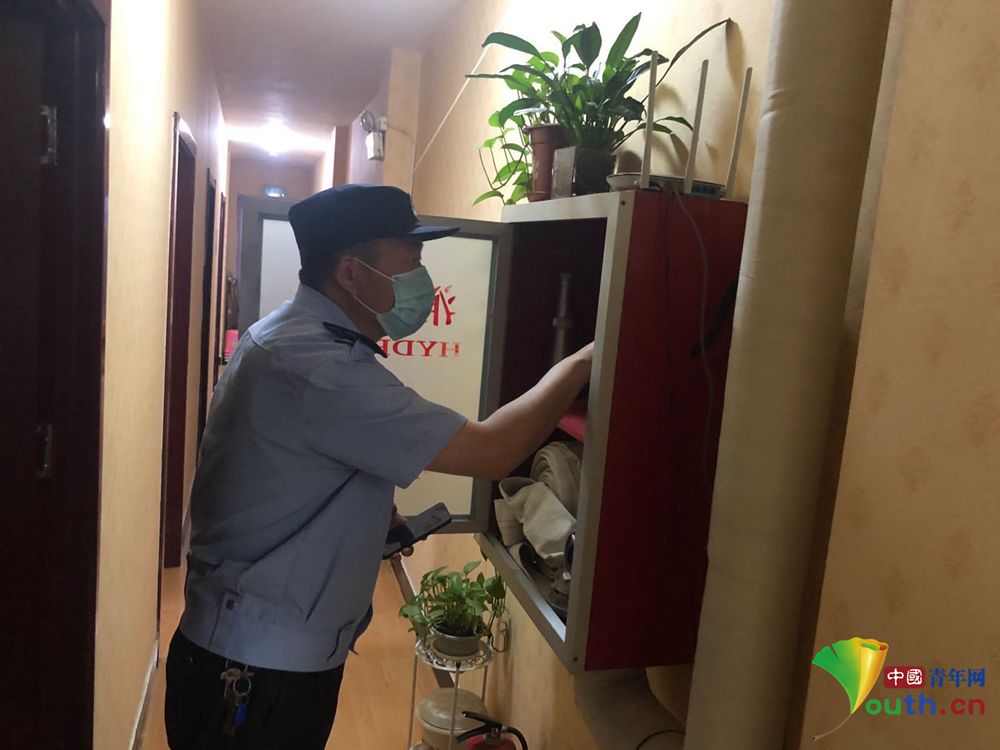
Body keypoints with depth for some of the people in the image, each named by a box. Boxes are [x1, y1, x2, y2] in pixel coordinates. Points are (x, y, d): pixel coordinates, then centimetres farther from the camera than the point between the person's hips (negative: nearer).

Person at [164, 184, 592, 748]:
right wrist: (577, 366, -15)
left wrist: (377, 518, 4)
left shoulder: (289, 337, 6)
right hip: (257, 671, -9)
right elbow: (491, 452, -30)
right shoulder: (316, 365, -28)